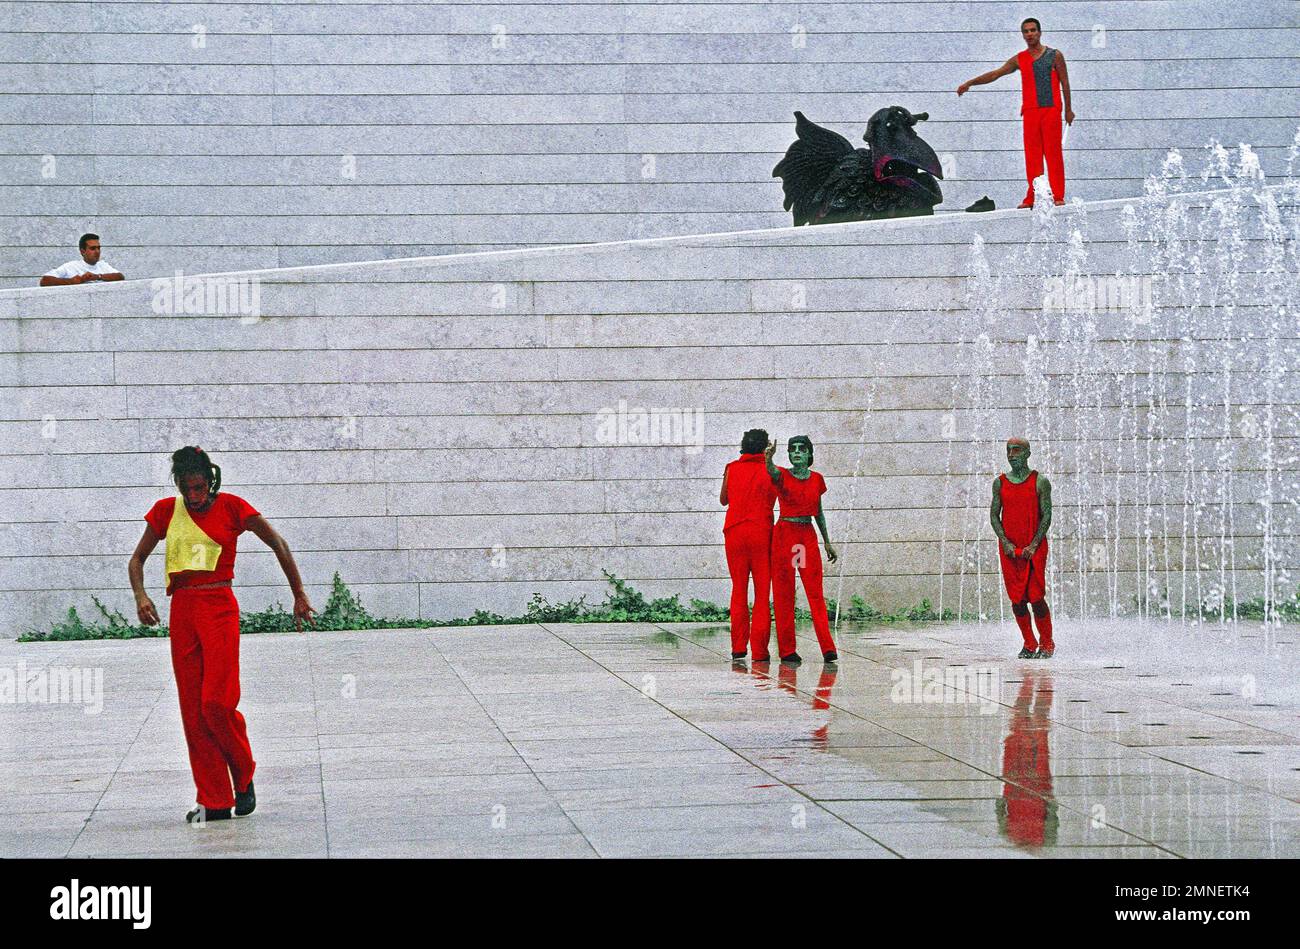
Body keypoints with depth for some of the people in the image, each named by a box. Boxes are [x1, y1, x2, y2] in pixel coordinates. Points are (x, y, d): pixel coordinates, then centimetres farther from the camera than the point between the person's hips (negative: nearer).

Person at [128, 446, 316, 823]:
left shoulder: (230, 506, 0)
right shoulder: (166, 511, 9)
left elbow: (278, 544, 5)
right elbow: (137, 558, 16)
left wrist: (299, 595, 5)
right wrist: (140, 596, -4)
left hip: (219, 608, -4)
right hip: (181, 611, 4)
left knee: (216, 702, -15)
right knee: (192, 710, 1)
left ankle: (244, 776, 10)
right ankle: (214, 801, 7)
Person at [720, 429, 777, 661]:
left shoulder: (731, 468, 5)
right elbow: (772, 502, 1)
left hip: (734, 532, 2)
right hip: (761, 532, -2)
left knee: (739, 589, 10)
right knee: (762, 592, 2)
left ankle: (738, 647, 5)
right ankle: (759, 650, -1)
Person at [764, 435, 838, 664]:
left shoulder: (817, 479, 10)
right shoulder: (782, 476, -2)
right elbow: (771, 471, -27)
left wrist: (827, 542, 18)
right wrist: (769, 457, -49)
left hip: (808, 537, 3)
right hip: (784, 535, -3)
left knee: (816, 593, -4)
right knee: (783, 593, -1)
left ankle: (828, 647, -9)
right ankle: (787, 649, 2)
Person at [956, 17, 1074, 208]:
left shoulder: (1055, 55, 5)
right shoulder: (1019, 60, 12)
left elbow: (1065, 83, 8)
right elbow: (995, 74, 6)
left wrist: (1068, 109, 5)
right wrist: (969, 83, -3)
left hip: (1051, 109, -3)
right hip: (1030, 111, 3)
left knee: (1053, 152, -5)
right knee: (1032, 155, 0)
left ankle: (1058, 196, -4)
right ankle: (1032, 197, 1)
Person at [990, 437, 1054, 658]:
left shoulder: (1040, 482, 0)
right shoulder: (999, 483, 9)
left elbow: (1046, 516, -3)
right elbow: (994, 515, 7)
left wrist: (1033, 545, -13)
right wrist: (1005, 543, -7)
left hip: (1034, 548, -3)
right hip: (1009, 549, 3)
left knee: (1036, 597, -8)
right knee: (1017, 599, 2)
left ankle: (1046, 644, 7)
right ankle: (1029, 644, 14)